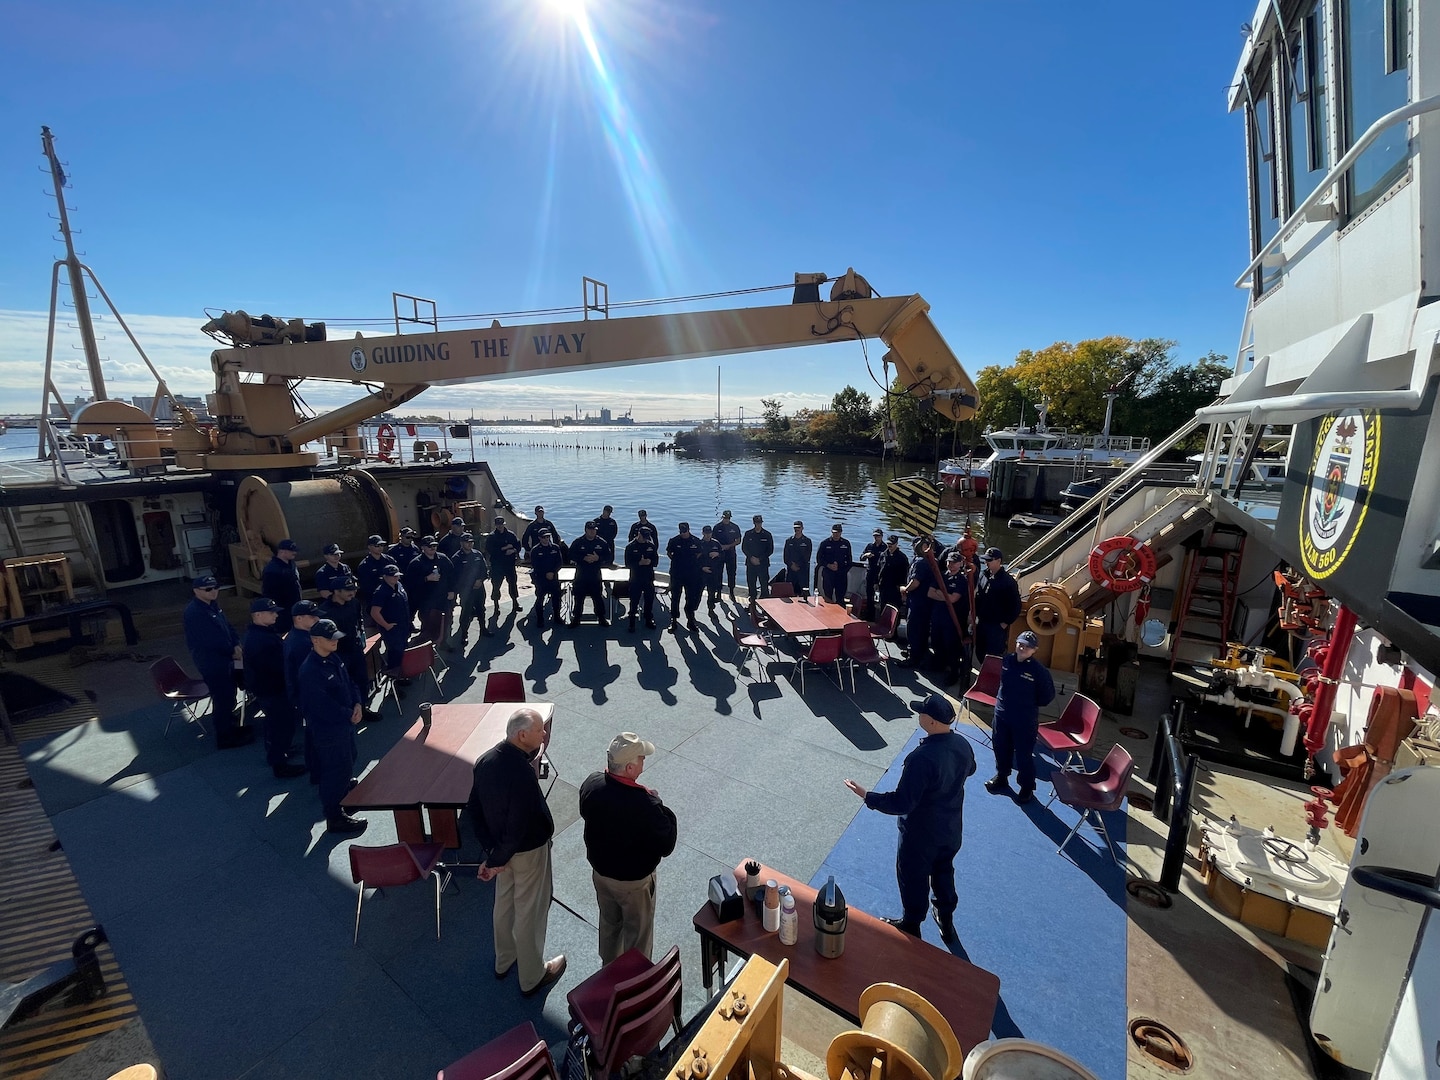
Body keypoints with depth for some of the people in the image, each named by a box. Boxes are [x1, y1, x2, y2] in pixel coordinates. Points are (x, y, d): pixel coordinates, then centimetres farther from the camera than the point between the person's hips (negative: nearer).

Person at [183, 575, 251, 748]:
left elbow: (227, 626, 10)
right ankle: (225, 737, 13)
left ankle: (229, 726, 37)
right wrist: (232, 651, -13)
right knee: (222, 698, 1)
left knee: (228, 694, 21)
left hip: (223, 658, 9)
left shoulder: (212, 605, 6)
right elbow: (210, 640, -24)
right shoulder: (193, 612, -22)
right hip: (211, 663, -9)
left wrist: (236, 644, -6)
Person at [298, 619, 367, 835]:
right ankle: (335, 819, 19)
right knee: (336, 772, 4)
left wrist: (357, 704, -6)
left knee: (347, 762, 26)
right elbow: (323, 706, -26)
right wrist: (349, 715, -16)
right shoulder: (310, 671, -27)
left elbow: (348, 683, 9)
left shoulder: (333, 659, 1)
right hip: (328, 729, -9)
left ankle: (344, 790, 50)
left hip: (345, 722, 9)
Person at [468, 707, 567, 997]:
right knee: (529, 912, 15)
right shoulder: (523, 773, -37)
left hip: (501, 845, 7)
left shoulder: (486, 759, -12)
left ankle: (504, 961, 51)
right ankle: (531, 978, 37)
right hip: (529, 850, -7)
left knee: (504, 903, 28)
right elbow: (519, 827, -31)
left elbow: (473, 809, -3)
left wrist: (491, 850, 0)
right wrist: (495, 861, -14)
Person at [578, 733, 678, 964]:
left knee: (609, 922, 31)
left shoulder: (591, 784, -21)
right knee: (638, 930, 22)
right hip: (634, 880, -6)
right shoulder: (644, 804, -38)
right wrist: (664, 812, -13)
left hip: (600, 871, 6)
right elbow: (666, 846, -26)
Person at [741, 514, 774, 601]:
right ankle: (752, 599, 15)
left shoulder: (767, 534, 2)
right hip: (750, 563, 2)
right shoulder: (748, 534, 5)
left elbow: (770, 550, 2)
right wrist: (751, 558, -7)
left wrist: (760, 559, -7)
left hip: (763, 563, -1)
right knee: (751, 583, 4)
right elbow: (744, 548, 7)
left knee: (764, 583, -5)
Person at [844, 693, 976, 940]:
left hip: (922, 834, -6)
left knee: (914, 879, 19)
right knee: (944, 872, 30)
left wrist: (867, 796, -21)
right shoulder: (962, 744, -15)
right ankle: (946, 919, 51)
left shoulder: (922, 758, -38)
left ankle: (911, 927, 41)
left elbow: (902, 803, -32)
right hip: (952, 829, 7)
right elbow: (969, 770, 10)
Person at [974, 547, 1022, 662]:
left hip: (997, 626, -6)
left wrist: (1005, 623, -10)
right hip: (981, 623, 6)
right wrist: (976, 615, 8)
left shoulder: (1008, 581, -15)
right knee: (980, 653, 17)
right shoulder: (983, 575, 2)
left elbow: (1016, 606, -12)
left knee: (994, 656, 0)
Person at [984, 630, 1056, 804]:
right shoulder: (1007, 660, -6)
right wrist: (1004, 699, 10)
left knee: (1024, 754, 7)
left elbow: (1048, 695, -8)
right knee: (1001, 748, 20)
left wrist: (1030, 703, -3)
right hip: (1002, 713, 5)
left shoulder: (1039, 670, -19)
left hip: (1025, 719, -5)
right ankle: (1001, 777, 43)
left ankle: (1027, 787, 29)